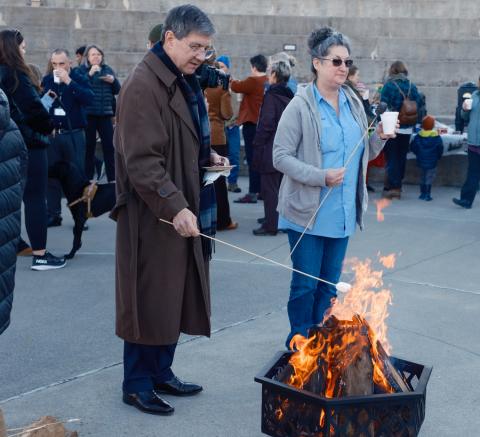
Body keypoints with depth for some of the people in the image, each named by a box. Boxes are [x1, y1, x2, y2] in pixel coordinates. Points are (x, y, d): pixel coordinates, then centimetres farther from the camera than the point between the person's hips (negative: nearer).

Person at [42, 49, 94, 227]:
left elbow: (89, 98, -21)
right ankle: (53, 214, 14)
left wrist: (69, 81, -23)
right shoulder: (47, 80, 6)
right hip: (52, 134, 3)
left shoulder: (79, 78, -4)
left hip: (74, 134, -3)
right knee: (52, 175, 6)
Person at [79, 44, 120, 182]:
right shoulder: (82, 70, 1)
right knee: (89, 146, 0)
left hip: (105, 113, 3)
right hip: (88, 113, -3)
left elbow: (117, 90, 13)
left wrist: (113, 80, -7)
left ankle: (112, 177, 4)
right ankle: (88, 178, 6)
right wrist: (90, 74, -23)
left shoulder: (107, 69, 11)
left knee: (109, 145, 0)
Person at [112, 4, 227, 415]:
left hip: (185, 210, 9)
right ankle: (137, 384, 14)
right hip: (154, 216, -9)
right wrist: (174, 207, -27)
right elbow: (141, 161, -23)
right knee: (151, 300, 0)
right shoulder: (143, 86, -17)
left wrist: (209, 157, 9)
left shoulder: (186, 83, 14)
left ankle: (161, 373, 28)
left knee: (176, 298, 15)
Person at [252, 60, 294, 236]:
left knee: (269, 188, -2)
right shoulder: (289, 95, 8)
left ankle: (271, 225, 1)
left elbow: (266, 123, -18)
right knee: (283, 186, 15)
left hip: (271, 150, -8)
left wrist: (257, 144, -11)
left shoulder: (271, 95, -14)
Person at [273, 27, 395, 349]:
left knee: (330, 284, 14)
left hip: (342, 213, 5)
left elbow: (362, 154, 15)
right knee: (306, 284, 3)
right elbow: (281, 157, -13)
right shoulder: (300, 107, -11)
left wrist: (380, 138, -5)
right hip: (308, 212, -5)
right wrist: (320, 176, -24)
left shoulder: (354, 104, 7)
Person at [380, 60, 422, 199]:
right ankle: (398, 186, 16)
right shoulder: (412, 86, 2)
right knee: (402, 157, 12)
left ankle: (393, 187, -1)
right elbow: (418, 105, 5)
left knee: (391, 157, 3)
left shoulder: (389, 86, -10)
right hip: (407, 129, 4)